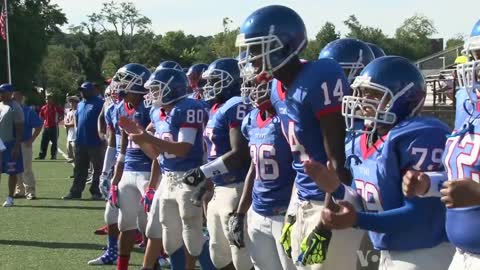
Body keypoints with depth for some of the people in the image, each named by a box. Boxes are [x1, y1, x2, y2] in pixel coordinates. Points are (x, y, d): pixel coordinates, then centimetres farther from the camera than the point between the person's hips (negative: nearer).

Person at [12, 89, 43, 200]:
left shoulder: (28, 111, -7)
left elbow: (39, 126, -7)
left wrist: (31, 140, -12)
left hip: (24, 144, -6)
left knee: (26, 170, -8)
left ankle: (30, 192, -4)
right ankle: (19, 190, 20)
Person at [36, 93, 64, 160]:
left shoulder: (56, 107, -4)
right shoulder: (44, 108, 7)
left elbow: (62, 115, 2)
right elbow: (41, 116, 22)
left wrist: (58, 120, -6)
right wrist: (44, 121, 10)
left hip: (54, 127, -4)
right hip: (46, 127, 4)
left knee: (54, 142, 1)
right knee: (44, 142, 3)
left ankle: (53, 155, 8)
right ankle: (42, 155, 8)